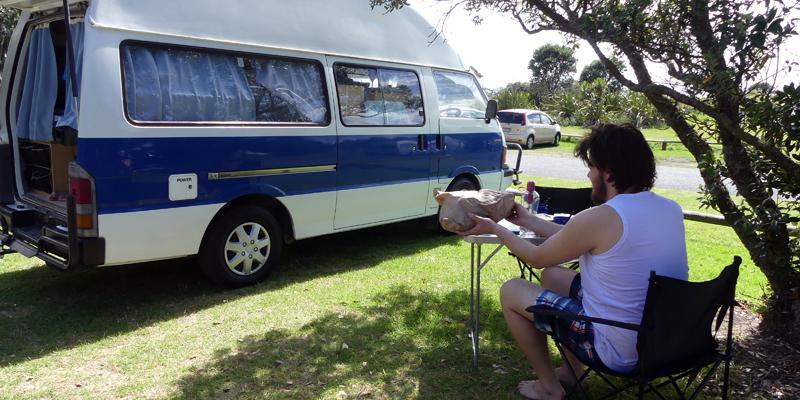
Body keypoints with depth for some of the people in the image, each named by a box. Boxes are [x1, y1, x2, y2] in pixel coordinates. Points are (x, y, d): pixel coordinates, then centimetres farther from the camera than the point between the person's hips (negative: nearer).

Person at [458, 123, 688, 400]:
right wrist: (528, 220, 17)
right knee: (552, 274, 22)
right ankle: (573, 372, 29)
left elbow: (537, 258, -7)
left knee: (511, 291, 5)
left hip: (623, 353, -8)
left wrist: (494, 228, 8)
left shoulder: (600, 219, -25)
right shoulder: (672, 209, 0)